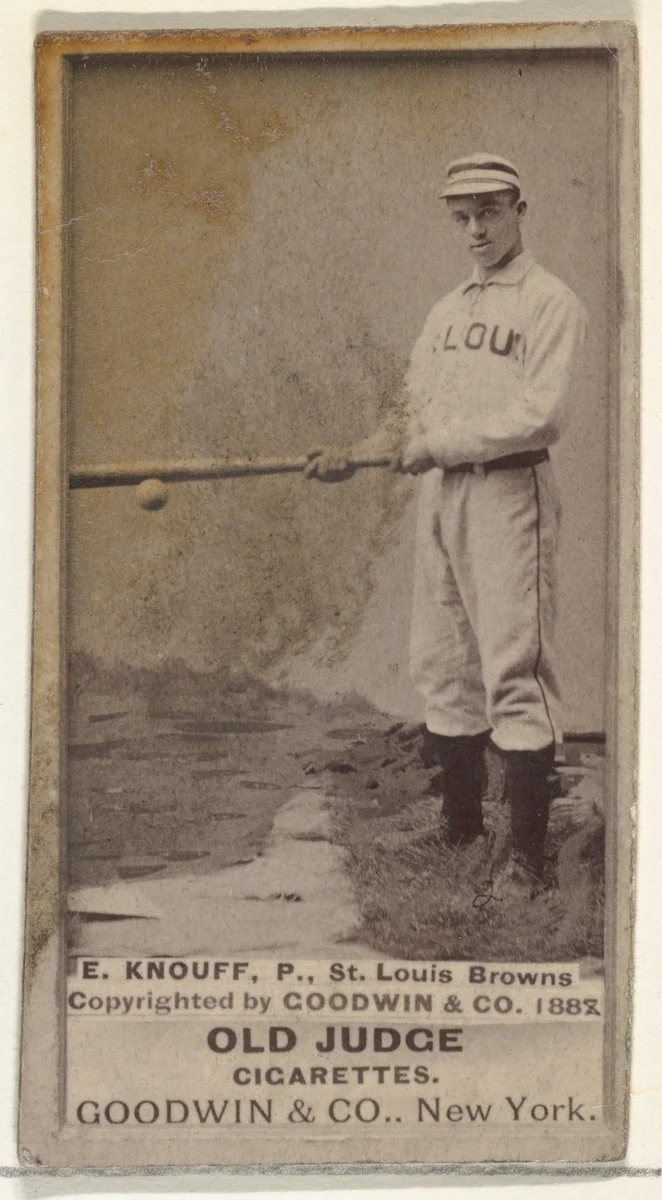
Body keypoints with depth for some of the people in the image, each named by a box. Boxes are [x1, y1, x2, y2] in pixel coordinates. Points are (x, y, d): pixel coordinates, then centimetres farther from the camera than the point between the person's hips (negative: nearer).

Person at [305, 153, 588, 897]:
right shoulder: (446, 311, 21)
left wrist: (440, 445, -14)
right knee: (442, 668, 8)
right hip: (437, 497, 7)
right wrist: (353, 457, 5)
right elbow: (414, 414, 21)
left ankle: (527, 857, -9)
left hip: (507, 492, -7)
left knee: (514, 670, -11)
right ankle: (460, 831, 18)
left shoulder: (550, 303, -2)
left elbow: (541, 414, -14)